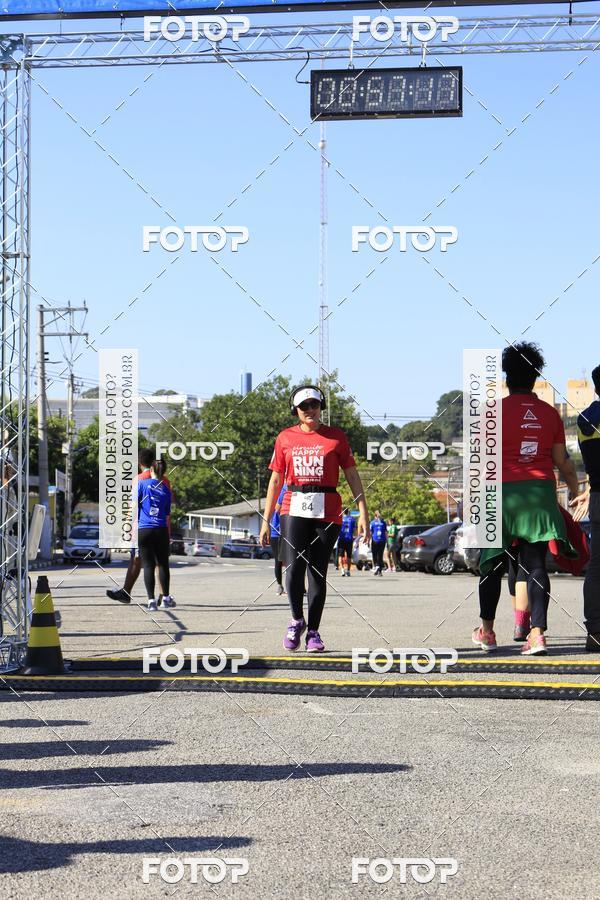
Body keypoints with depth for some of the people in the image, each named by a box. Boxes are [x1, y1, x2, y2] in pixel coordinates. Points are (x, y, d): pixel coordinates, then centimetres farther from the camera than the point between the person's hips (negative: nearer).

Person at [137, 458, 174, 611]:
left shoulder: (142, 483, 1)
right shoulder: (166, 490, 10)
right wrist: (168, 536, 23)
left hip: (143, 530, -2)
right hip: (161, 530, 2)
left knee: (148, 565, 0)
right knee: (163, 564, 14)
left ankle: (151, 600, -5)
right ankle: (166, 598, 21)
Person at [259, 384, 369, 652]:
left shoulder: (336, 437, 7)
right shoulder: (285, 437, 10)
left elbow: (352, 475, 8)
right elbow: (276, 480, 14)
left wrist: (363, 513, -1)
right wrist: (266, 520, 10)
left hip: (327, 512, 0)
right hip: (293, 509, 0)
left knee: (318, 572, 1)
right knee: (294, 567, -14)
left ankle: (313, 631, 13)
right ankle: (297, 620, 11)